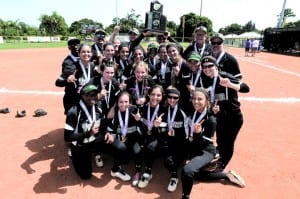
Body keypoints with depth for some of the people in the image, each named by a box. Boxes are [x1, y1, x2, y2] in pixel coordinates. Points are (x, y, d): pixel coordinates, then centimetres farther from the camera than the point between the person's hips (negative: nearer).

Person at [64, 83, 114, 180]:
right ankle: (75, 157, 29)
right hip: (80, 146, -4)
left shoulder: (98, 109, -7)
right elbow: (67, 137, -24)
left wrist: (108, 133, -18)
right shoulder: (74, 112, -25)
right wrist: (88, 133, -34)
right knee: (85, 175, 2)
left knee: (113, 140, -20)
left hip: (95, 141, 4)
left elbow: (104, 125, 6)